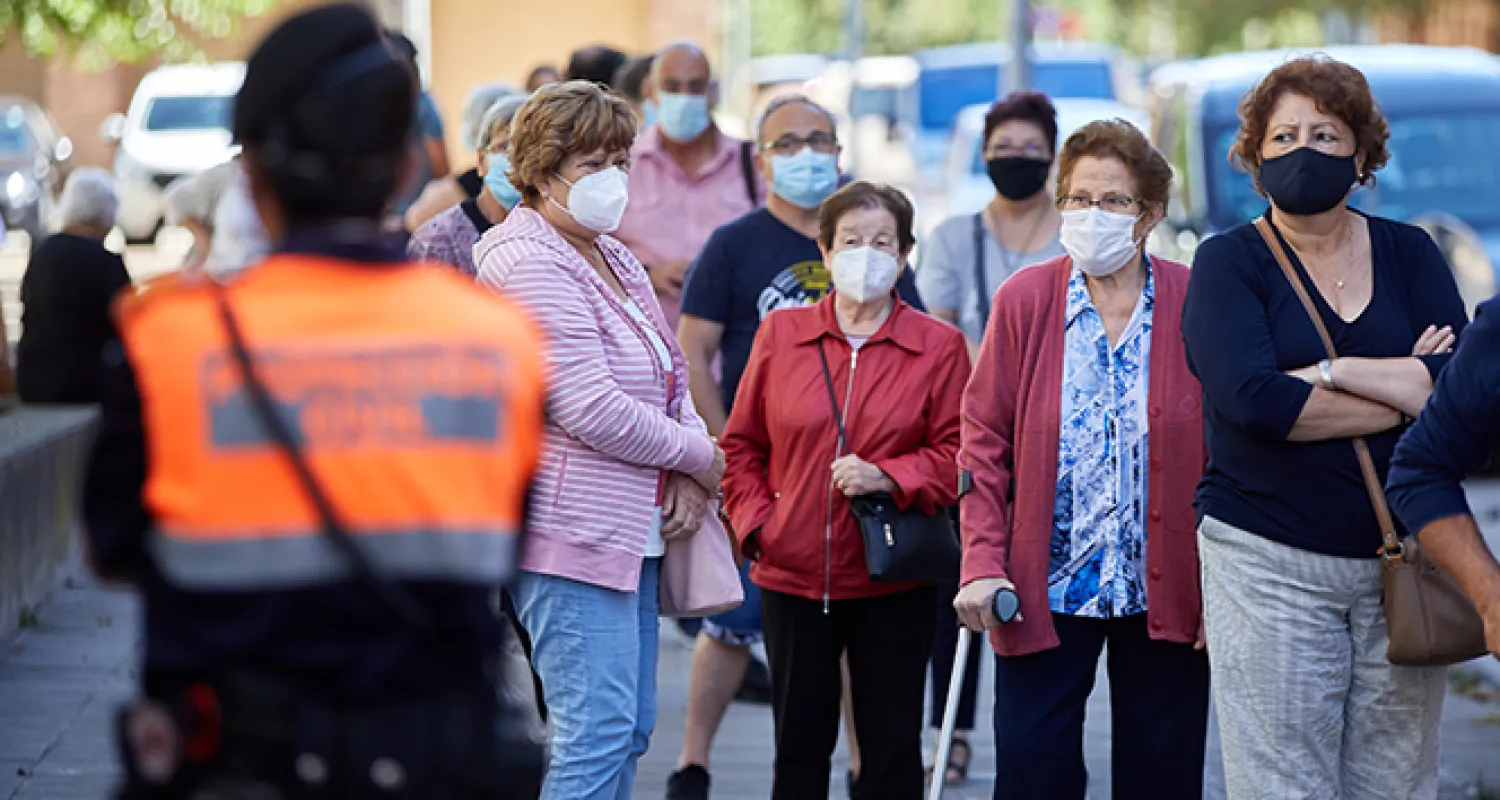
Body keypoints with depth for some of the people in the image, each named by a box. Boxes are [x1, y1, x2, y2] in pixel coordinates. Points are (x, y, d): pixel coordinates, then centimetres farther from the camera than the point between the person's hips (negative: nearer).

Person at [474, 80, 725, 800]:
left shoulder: (612, 255, 16)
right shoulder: (529, 262, -14)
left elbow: (669, 376, 19)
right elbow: (591, 409, -22)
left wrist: (690, 478, 0)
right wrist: (700, 457, -9)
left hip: (633, 532, 10)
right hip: (571, 531, -10)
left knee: (630, 728, 11)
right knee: (597, 736, -13)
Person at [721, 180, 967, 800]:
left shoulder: (939, 346, 0)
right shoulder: (779, 334, 4)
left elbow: (958, 454, -3)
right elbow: (741, 445, 10)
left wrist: (887, 477, -18)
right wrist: (755, 522, -2)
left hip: (893, 581, -1)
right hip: (792, 572, 2)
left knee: (892, 746, 5)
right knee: (799, 745, 11)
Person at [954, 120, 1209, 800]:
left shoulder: (1192, 304, -2)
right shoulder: (1023, 300, 0)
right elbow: (984, 442, 0)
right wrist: (982, 564, -9)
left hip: (1165, 592, 0)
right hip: (1046, 588, 0)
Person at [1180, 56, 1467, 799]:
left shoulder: (1409, 254, 10)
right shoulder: (1229, 262, 2)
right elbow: (1251, 397, -15)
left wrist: (1329, 373, -12)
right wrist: (1404, 391, -9)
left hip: (1403, 558, 3)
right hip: (1270, 563, -3)